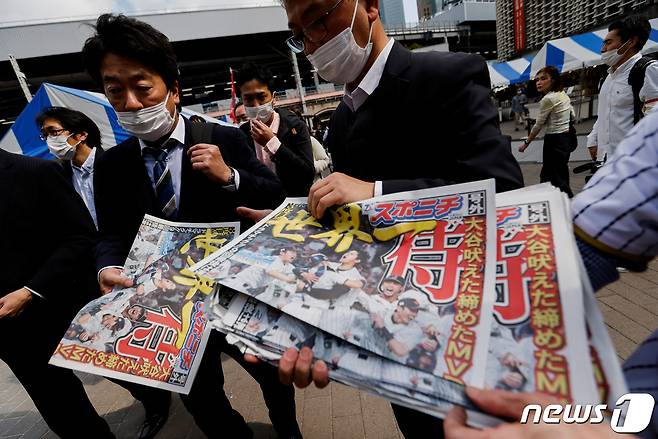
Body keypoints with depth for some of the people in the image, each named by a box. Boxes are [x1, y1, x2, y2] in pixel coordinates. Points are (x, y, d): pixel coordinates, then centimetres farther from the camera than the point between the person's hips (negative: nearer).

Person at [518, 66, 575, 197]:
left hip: (555, 140, -9)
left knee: (558, 181, -4)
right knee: (546, 175, 16)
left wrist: (526, 143, -2)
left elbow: (538, 125, -11)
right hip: (567, 137, 9)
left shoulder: (547, 99, -16)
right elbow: (573, 116, 18)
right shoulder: (564, 94, 10)